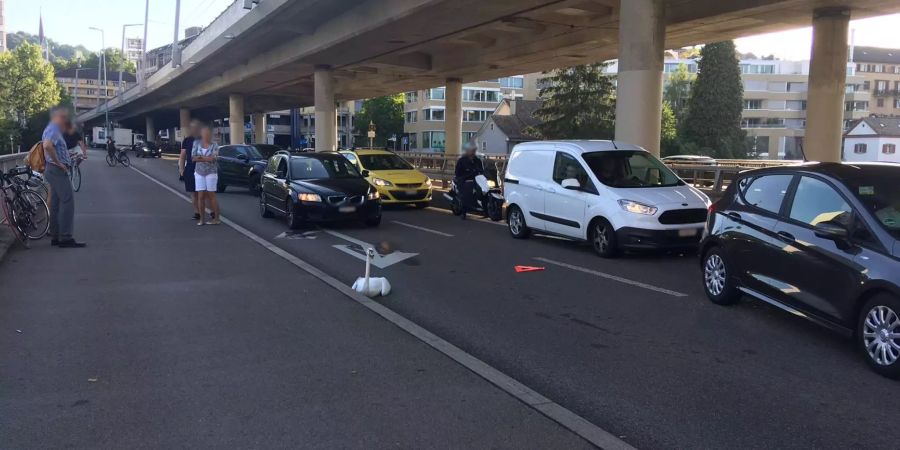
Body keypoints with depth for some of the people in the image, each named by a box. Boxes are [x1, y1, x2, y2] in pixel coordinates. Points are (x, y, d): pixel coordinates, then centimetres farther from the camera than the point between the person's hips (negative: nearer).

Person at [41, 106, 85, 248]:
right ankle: (66, 238, -15)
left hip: (55, 171, 11)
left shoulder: (54, 130, 19)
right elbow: (47, 145, -33)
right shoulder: (53, 130, -14)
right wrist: (58, 162, -23)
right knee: (67, 202, -12)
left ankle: (55, 237, 16)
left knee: (56, 203, 12)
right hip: (58, 171, -11)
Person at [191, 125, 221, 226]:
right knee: (201, 196, 1)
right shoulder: (196, 143, 4)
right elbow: (193, 158, -3)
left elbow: (213, 158, -17)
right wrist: (206, 158, -14)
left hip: (211, 173, -2)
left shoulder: (214, 145, -3)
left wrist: (199, 157, -9)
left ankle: (216, 218, 5)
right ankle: (201, 219, 7)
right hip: (199, 173, 2)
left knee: (211, 195, -1)